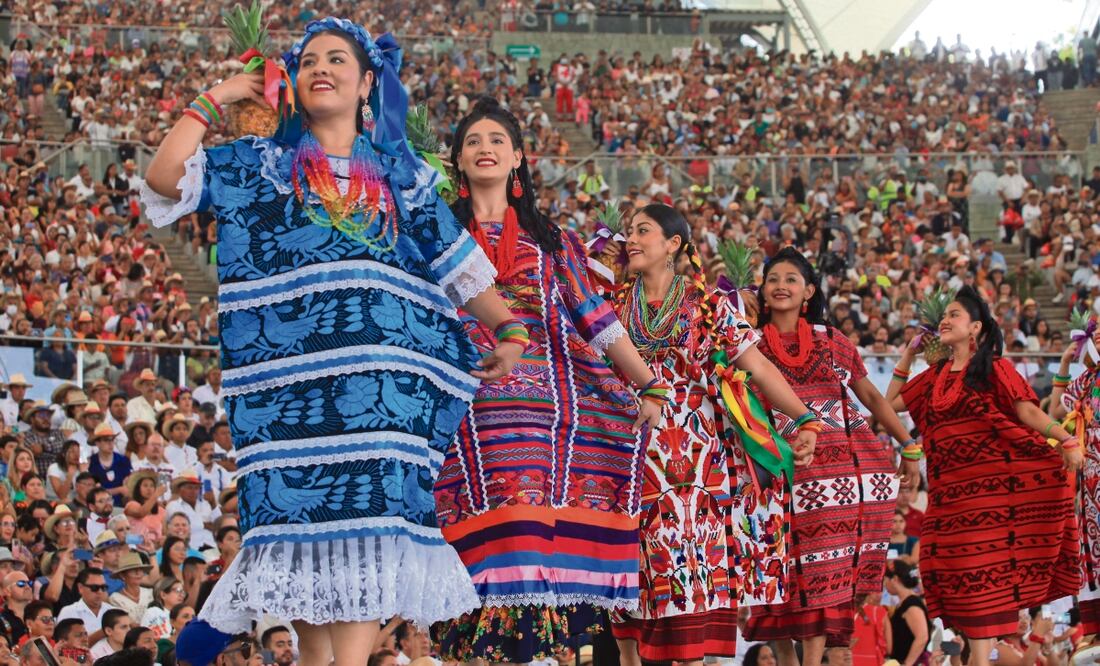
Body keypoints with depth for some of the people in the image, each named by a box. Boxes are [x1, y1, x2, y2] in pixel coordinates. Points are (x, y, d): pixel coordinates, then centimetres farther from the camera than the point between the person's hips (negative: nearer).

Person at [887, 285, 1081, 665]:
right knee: (964, 567, 0)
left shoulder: (994, 368, 0)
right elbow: (891, 403, 21)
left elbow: (1028, 411, -9)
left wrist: (1066, 440, -22)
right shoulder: (935, 377, 16)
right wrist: (907, 356, 20)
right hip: (952, 488, 5)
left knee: (989, 562, -2)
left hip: (994, 478, -5)